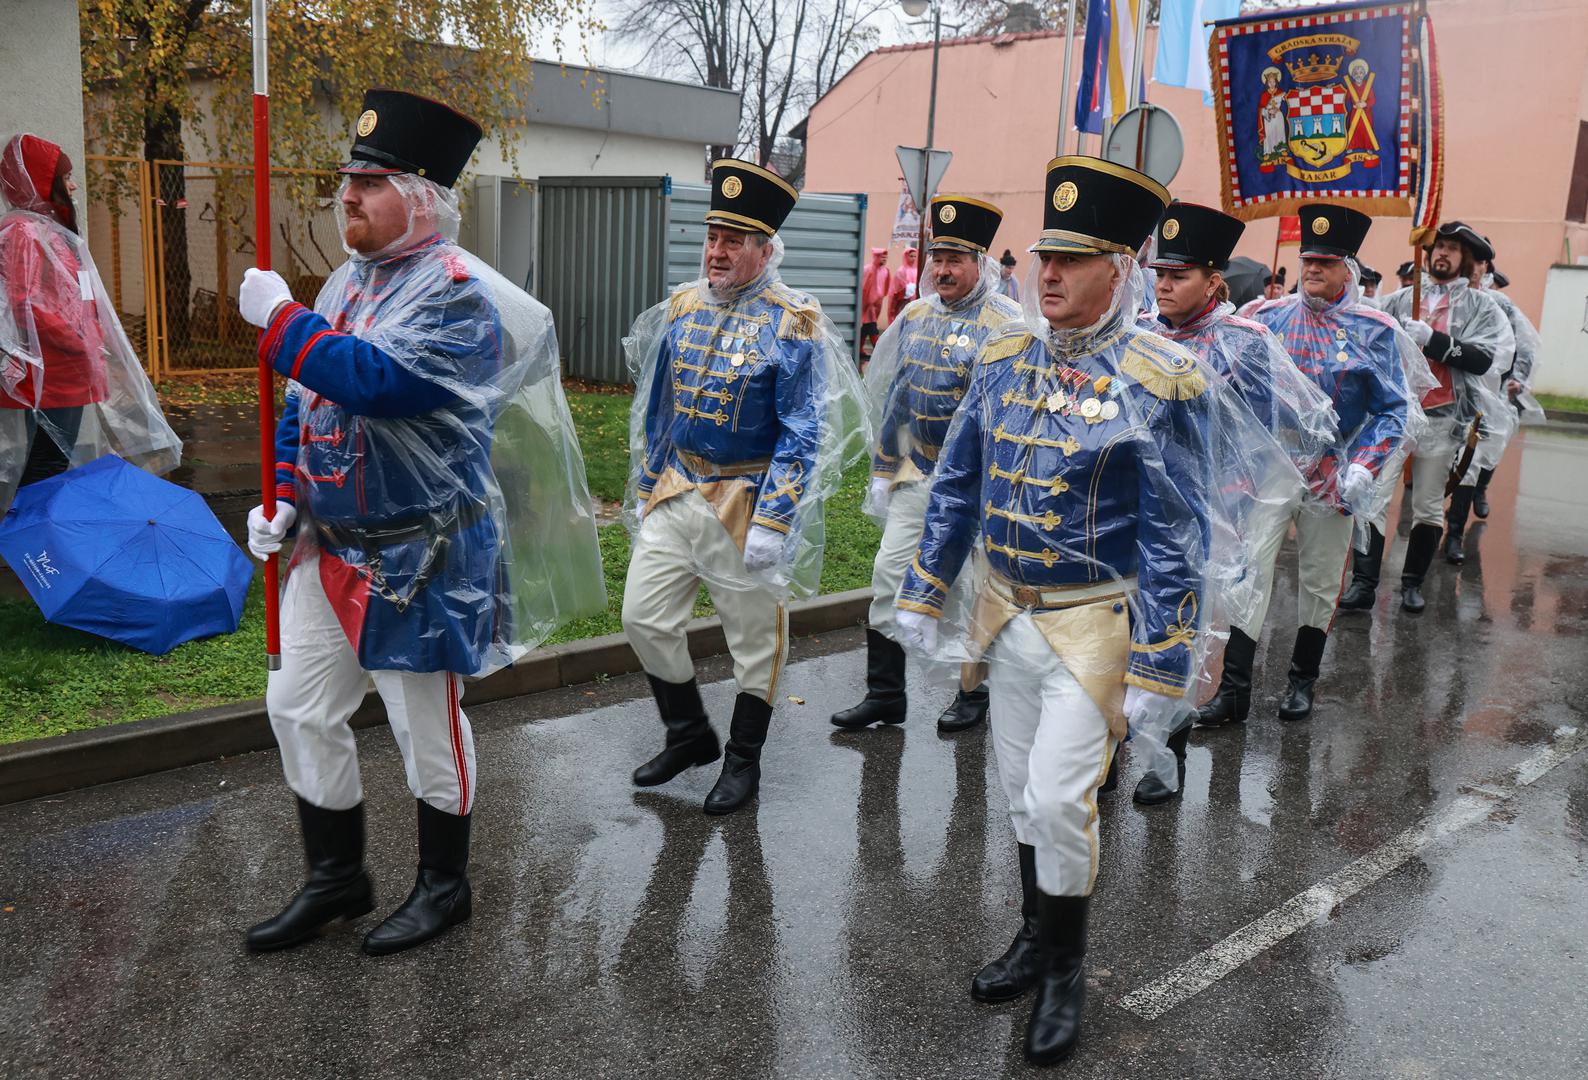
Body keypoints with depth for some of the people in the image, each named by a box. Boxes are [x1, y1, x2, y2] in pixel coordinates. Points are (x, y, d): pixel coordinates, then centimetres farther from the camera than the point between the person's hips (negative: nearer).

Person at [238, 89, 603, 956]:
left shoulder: (457, 292, -16)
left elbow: (381, 381, -31)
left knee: (425, 725, 6)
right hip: (330, 543, 9)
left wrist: (281, 321, -22)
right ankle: (334, 880, 31)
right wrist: (282, 497, 8)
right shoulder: (351, 279, 11)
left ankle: (444, 886, 27)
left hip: (419, 555, -8)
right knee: (298, 708, 13)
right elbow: (307, 402, 17)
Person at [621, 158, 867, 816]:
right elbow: (652, 408, 14)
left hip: (747, 504, -5)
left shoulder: (795, 326, -12)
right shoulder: (681, 309, 5)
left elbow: (803, 436, -14)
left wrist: (772, 524, -18)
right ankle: (690, 735, 29)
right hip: (675, 494, 6)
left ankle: (743, 761, 27)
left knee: (755, 638, 8)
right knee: (644, 618, 8)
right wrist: (644, 488, 14)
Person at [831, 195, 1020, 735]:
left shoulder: (1007, 325, -10)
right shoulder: (915, 317, 9)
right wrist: (882, 472, 13)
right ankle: (884, 694, 14)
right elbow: (888, 397, 14)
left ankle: (973, 693, 23)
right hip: (914, 477, 6)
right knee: (888, 575, 3)